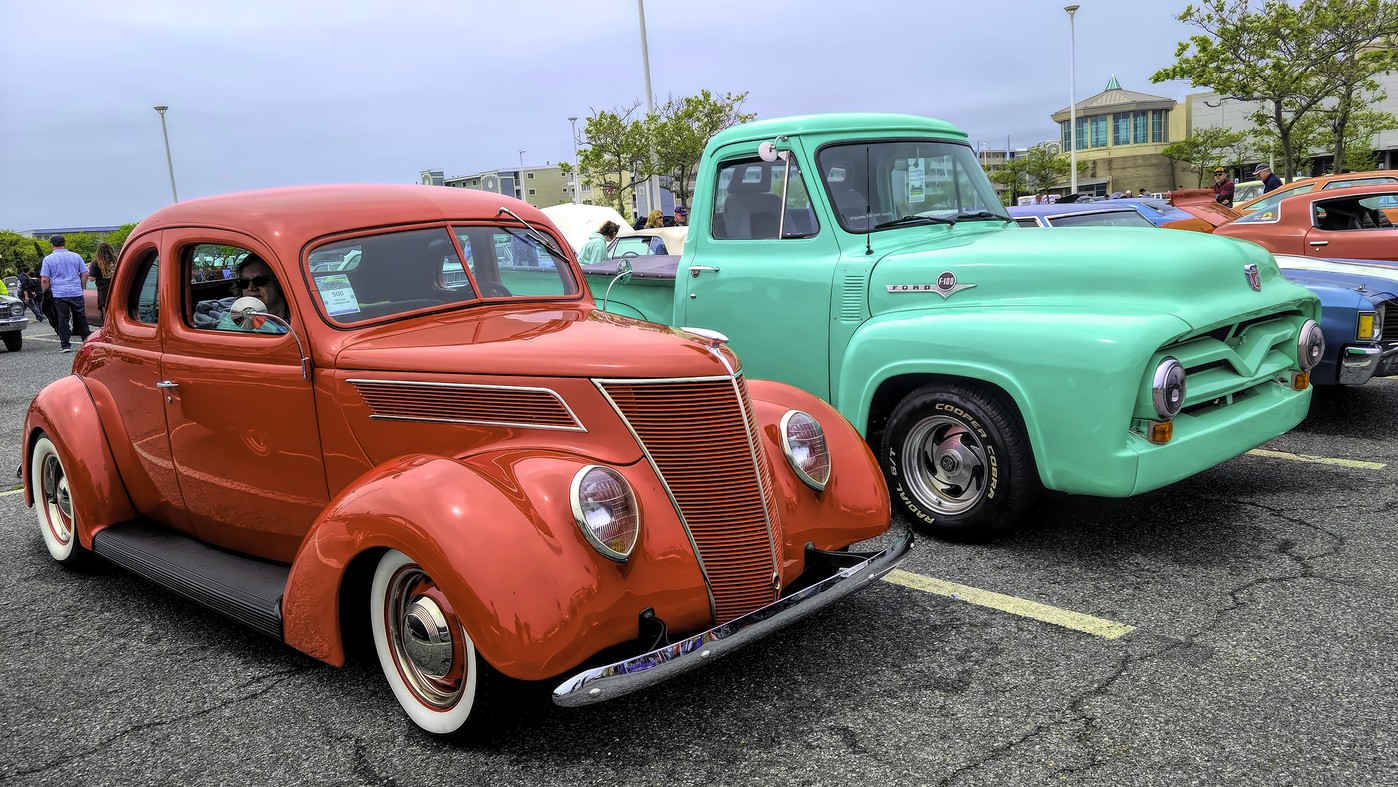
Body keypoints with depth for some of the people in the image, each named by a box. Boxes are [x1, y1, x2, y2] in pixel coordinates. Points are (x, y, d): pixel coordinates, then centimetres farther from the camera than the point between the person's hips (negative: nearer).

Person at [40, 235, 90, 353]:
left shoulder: (48, 259, 0)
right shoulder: (76, 257, 5)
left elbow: (45, 280, -3)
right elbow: (85, 274, 7)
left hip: (58, 294, -2)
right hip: (76, 293, 2)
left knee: (62, 320, 2)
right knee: (81, 318, 9)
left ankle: (65, 345, 1)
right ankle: (87, 342, 10)